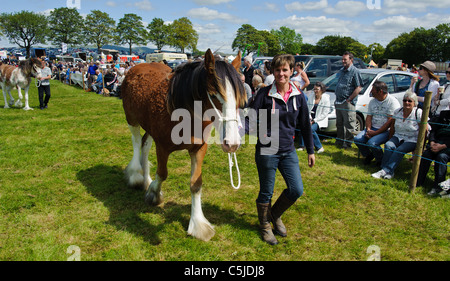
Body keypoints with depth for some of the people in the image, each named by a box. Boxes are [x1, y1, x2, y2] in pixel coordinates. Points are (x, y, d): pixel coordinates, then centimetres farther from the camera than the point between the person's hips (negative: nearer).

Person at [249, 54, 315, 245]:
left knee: (297, 190, 1)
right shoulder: (265, 94, -8)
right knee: (266, 192, 8)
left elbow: (305, 125, 11)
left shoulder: (298, 96, 3)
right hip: (267, 151, -4)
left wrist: (310, 151, 14)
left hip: (288, 151, 4)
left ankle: (275, 214, 30)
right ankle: (265, 226, 33)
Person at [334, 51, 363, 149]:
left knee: (348, 124, -3)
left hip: (348, 103, -8)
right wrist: (337, 99, 14)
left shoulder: (355, 72, -9)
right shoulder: (341, 71, 16)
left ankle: (348, 143, 6)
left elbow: (359, 88, -14)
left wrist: (349, 99, -15)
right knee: (339, 123, 14)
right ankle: (339, 141, 25)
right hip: (338, 102, 8)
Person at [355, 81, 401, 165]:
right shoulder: (372, 101, 12)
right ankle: (369, 155, 11)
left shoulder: (393, 102, -10)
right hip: (372, 128, 7)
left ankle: (380, 161, -2)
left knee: (372, 143, -30)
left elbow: (390, 121, -16)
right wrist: (368, 129, -9)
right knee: (357, 139, -16)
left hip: (386, 130, -6)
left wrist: (375, 133, -18)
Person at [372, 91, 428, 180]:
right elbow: (392, 127, 13)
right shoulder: (397, 111, 5)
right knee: (388, 145, -27)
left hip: (412, 140, -4)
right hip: (398, 137, 4)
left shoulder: (419, 113, -9)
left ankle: (386, 171, -33)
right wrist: (390, 140, 7)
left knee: (399, 150, -31)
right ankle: (388, 172, -30)